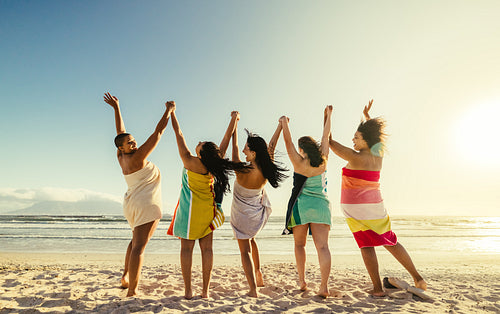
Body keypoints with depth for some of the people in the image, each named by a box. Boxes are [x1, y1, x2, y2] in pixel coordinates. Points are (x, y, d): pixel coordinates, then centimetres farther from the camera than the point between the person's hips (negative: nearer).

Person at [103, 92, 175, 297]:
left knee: (136, 240, 27)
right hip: (146, 204, -9)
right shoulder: (138, 157, -14)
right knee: (140, 246, -11)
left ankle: (126, 275, 25)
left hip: (132, 203, 10)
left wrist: (116, 107, 22)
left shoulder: (121, 158, 6)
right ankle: (132, 291, -10)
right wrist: (169, 110, -3)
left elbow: (121, 131, 17)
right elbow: (158, 132, -13)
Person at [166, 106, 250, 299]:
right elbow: (227, 138, -1)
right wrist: (234, 119, 10)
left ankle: (188, 291, 7)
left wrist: (171, 111, -2)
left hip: (191, 208, -3)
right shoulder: (216, 161, -12)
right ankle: (205, 291, 11)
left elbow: (179, 133, -12)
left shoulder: (190, 161, -19)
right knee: (206, 248, 7)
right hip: (207, 210, 4)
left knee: (187, 247, 5)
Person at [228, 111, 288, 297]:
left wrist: (234, 122, -11)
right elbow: (272, 146, -4)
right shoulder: (266, 170, -18)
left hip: (243, 215, -5)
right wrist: (281, 125, 9)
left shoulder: (243, 172, -30)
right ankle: (258, 273, 34)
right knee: (250, 239, 31)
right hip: (259, 211, 6)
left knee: (245, 249, 7)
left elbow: (234, 146, -21)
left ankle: (253, 290, 6)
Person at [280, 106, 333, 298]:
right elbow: (326, 137, 14)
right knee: (322, 246, -4)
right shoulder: (323, 161, 3)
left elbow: (288, 141, 4)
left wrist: (284, 123, 17)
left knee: (299, 244, 14)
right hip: (321, 205, 2)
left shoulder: (299, 163, -5)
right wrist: (328, 116, 27)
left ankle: (302, 281, 15)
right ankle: (324, 286, -11)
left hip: (301, 205, -1)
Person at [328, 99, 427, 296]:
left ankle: (378, 288, 2)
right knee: (390, 242, 15)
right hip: (374, 204, 6)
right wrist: (367, 116, 31)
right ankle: (417, 278, 19)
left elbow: (329, 142, -9)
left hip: (354, 206, -6)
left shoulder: (356, 158, -15)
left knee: (366, 245, 0)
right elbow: (373, 135, 24)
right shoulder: (378, 155, 2)